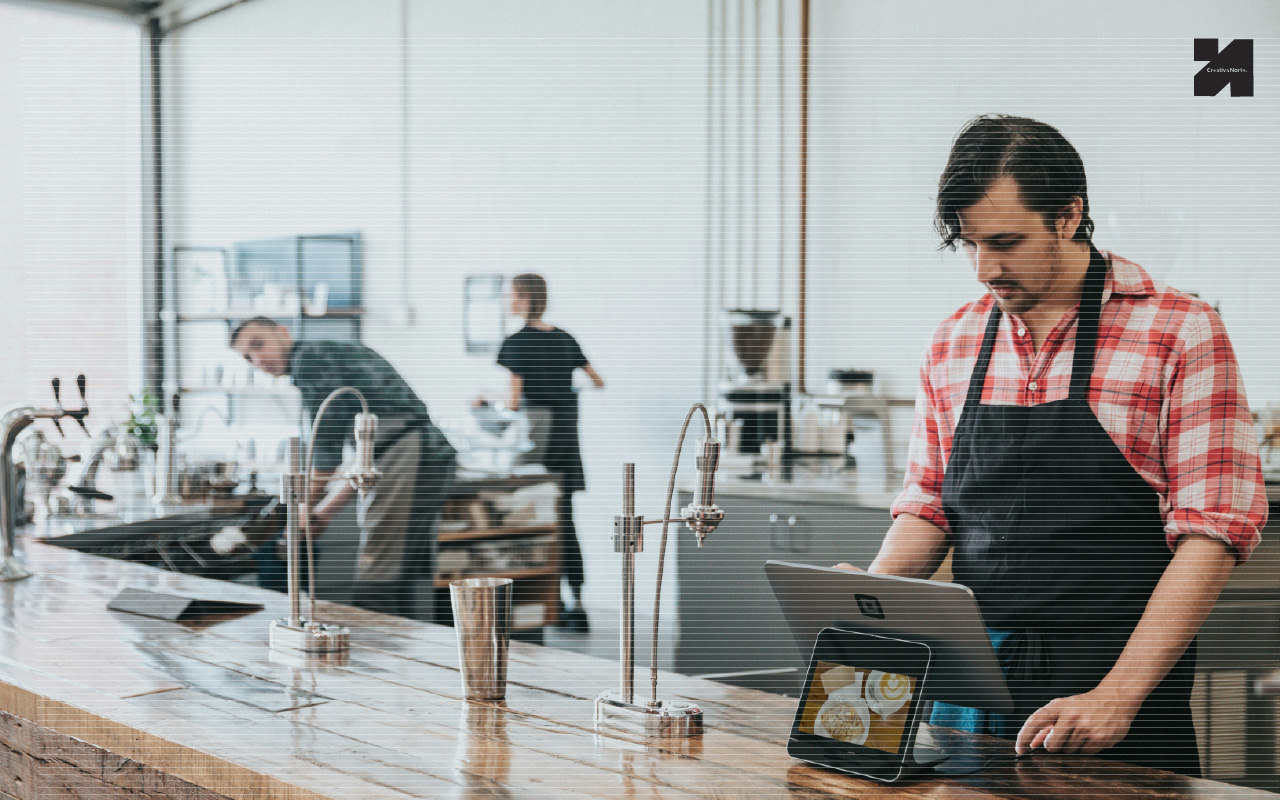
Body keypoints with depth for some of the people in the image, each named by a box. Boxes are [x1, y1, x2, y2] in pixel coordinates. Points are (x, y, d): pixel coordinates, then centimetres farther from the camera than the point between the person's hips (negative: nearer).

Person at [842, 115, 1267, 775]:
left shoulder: (1180, 331, -7)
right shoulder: (954, 342, 8)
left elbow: (1212, 531, -11)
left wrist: (1117, 695, -19)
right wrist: (868, 592, -8)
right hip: (971, 689, 4)